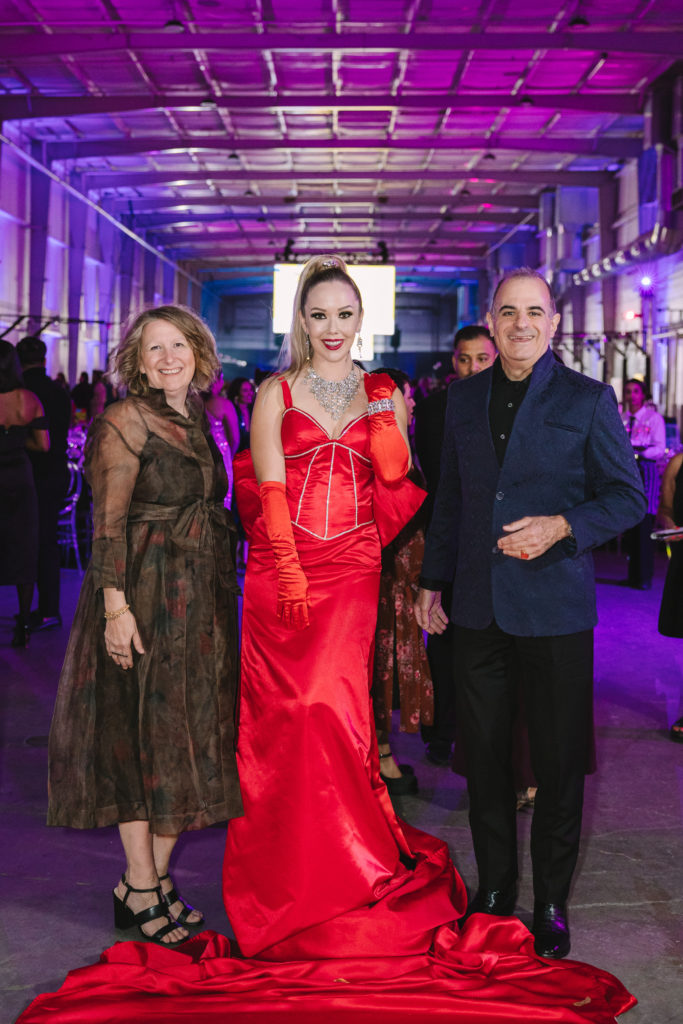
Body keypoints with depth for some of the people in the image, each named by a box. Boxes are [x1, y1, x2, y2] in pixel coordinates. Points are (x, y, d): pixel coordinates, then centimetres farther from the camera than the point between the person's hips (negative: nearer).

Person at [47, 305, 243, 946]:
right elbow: (108, 522, -14)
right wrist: (116, 605, -21)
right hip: (145, 597, -8)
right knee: (143, 734, -1)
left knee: (186, 737, 10)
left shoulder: (196, 421, 13)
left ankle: (155, 879, 21)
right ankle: (140, 888, 10)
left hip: (201, 599, 8)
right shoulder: (125, 420, -8)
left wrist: (220, 591, 14)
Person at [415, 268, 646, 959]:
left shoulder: (587, 400, -2)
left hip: (554, 608, -3)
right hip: (477, 608, 4)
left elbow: (628, 496, -1)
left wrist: (562, 526, -17)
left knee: (558, 763, 4)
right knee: (484, 757, 11)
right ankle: (494, 886, 27)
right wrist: (432, 581, 16)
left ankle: (552, 902, 20)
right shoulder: (465, 398, 10)